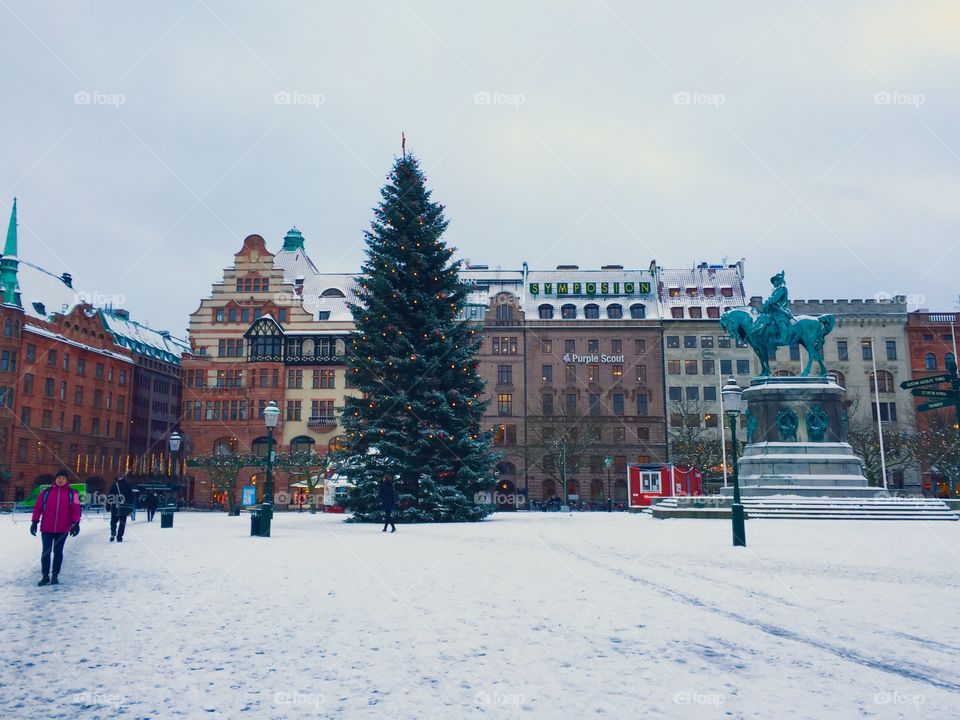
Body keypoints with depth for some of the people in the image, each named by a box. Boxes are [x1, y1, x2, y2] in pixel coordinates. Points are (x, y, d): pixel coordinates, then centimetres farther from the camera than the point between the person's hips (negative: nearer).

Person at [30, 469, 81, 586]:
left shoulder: (72, 493, 1)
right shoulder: (46, 492, 2)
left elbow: (76, 509, -1)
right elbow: (38, 507, 3)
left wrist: (76, 523, -8)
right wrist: (35, 522, -1)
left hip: (62, 529, 0)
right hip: (46, 528, 0)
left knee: (58, 551, 7)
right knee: (46, 551, 3)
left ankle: (55, 575, 16)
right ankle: (45, 576, 13)